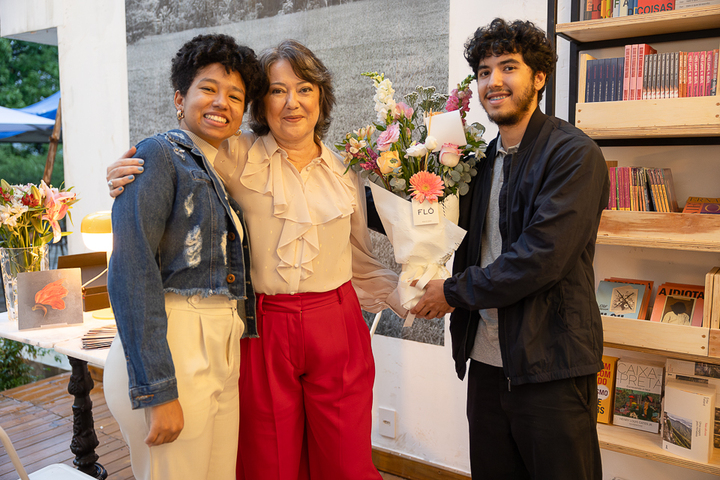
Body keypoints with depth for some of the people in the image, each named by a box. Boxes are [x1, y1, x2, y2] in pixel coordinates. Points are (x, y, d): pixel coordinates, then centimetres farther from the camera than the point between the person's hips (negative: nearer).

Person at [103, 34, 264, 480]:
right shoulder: (159, 154, -7)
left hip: (221, 356, 8)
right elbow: (131, 272, -17)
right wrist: (157, 390, -19)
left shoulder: (219, 174, 17)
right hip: (170, 353, -7)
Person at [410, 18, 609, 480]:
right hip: (486, 359, 7)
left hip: (551, 366, -6)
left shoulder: (574, 154, -12)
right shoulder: (483, 159, 11)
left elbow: (541, 257, -22)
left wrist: (454, 291, -12)